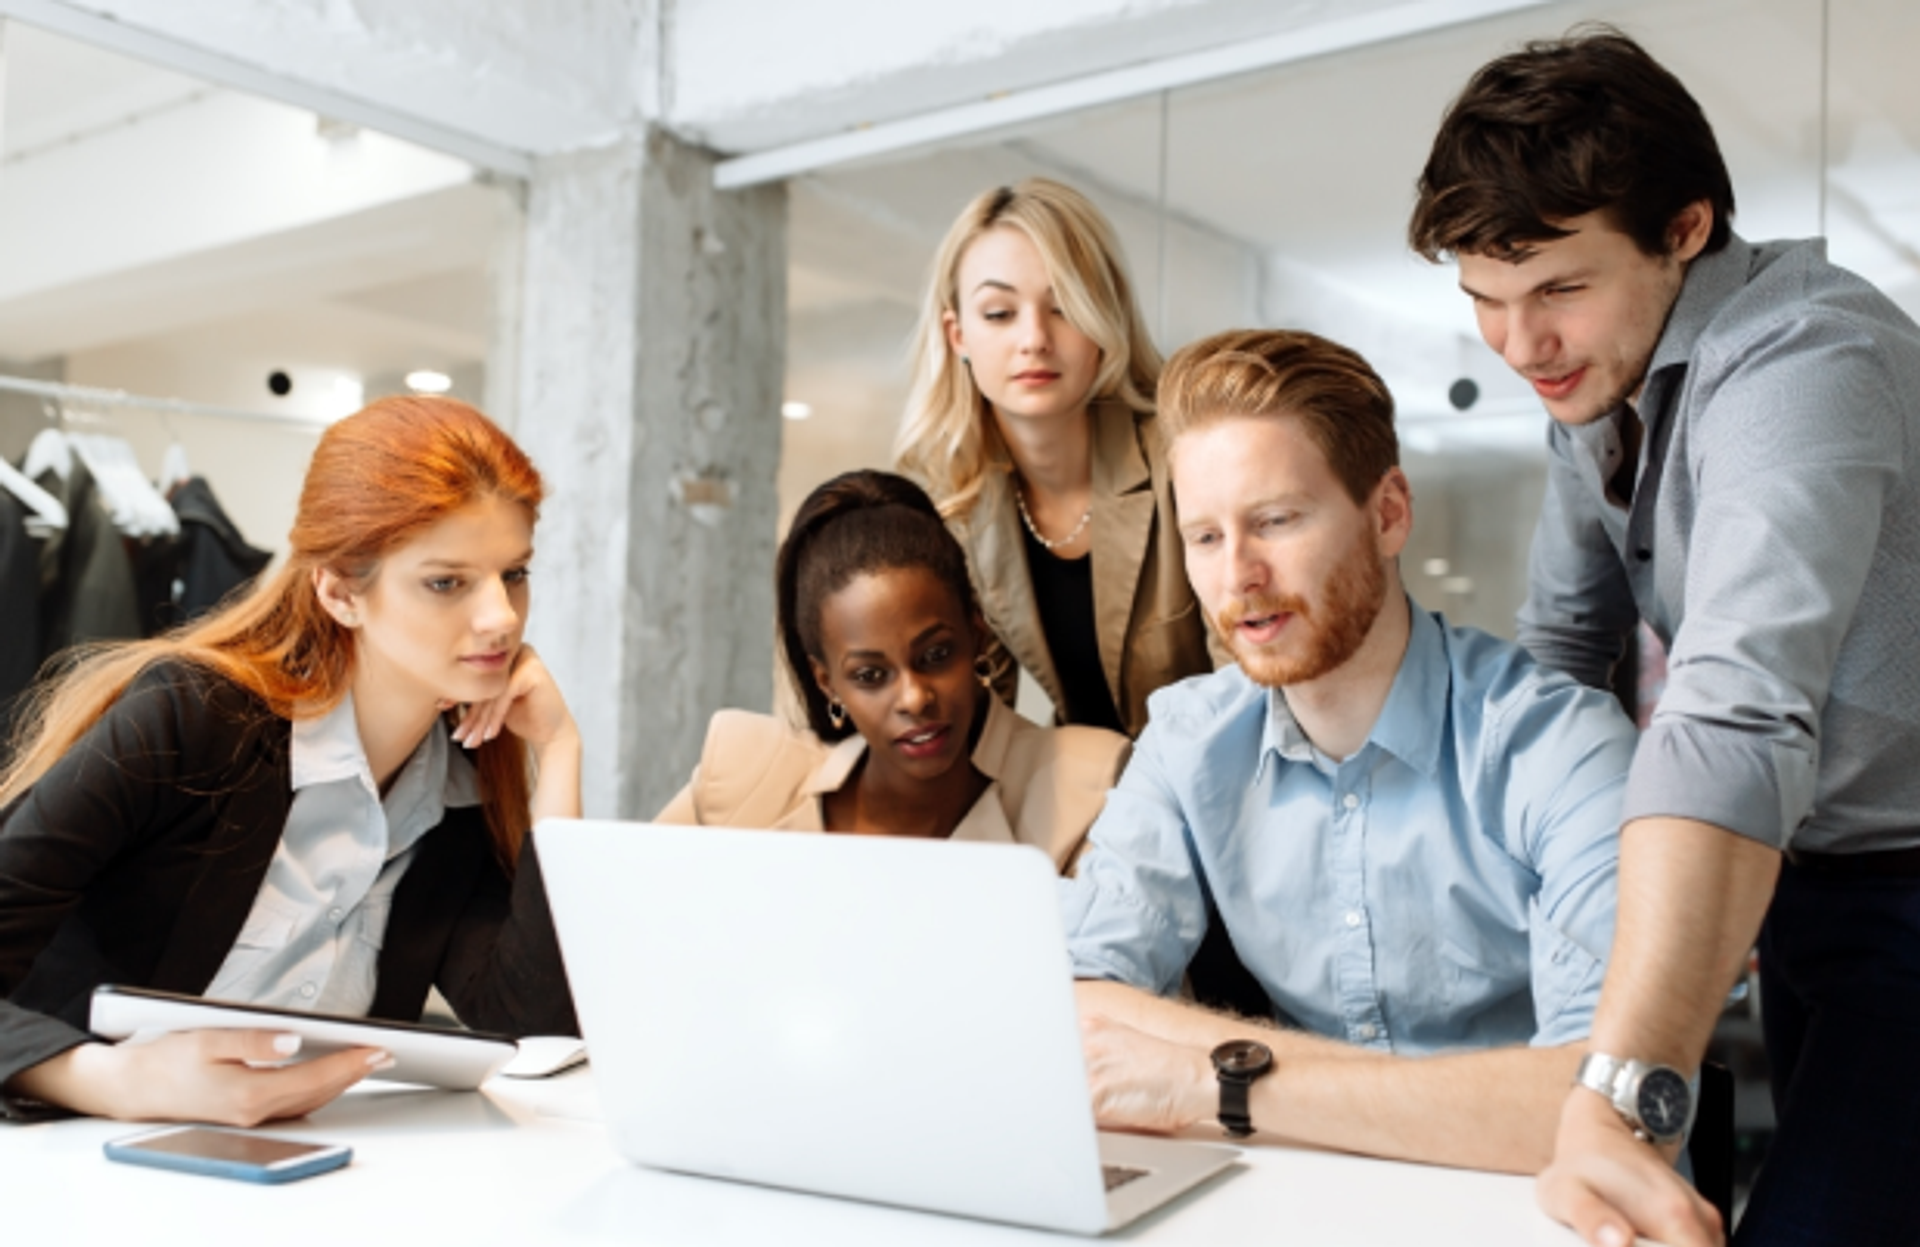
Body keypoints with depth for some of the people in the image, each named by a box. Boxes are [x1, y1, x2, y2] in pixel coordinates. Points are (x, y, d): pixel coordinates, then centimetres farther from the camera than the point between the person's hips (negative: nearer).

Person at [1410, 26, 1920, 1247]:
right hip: (1803, 874, 8)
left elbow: (1735, 722, -39)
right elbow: (1560, 648, 9)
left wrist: (1617, 1097, -46)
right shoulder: (1597, 370, 2)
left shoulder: (1797, 364, -26)